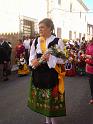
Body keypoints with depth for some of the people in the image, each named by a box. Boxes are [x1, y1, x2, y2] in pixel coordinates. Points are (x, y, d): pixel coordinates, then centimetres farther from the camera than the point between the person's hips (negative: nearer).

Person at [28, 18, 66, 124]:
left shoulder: (58, 41, -7)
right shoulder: (36, 41, 7)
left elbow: (61, 59, -8)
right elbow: (31, 57, 8)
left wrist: (49, 58, -24)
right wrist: (34, 61, -14)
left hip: (52, 74, -4)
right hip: (38, 74, 5)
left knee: (52, 97, 2)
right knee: (42, 98, 14)